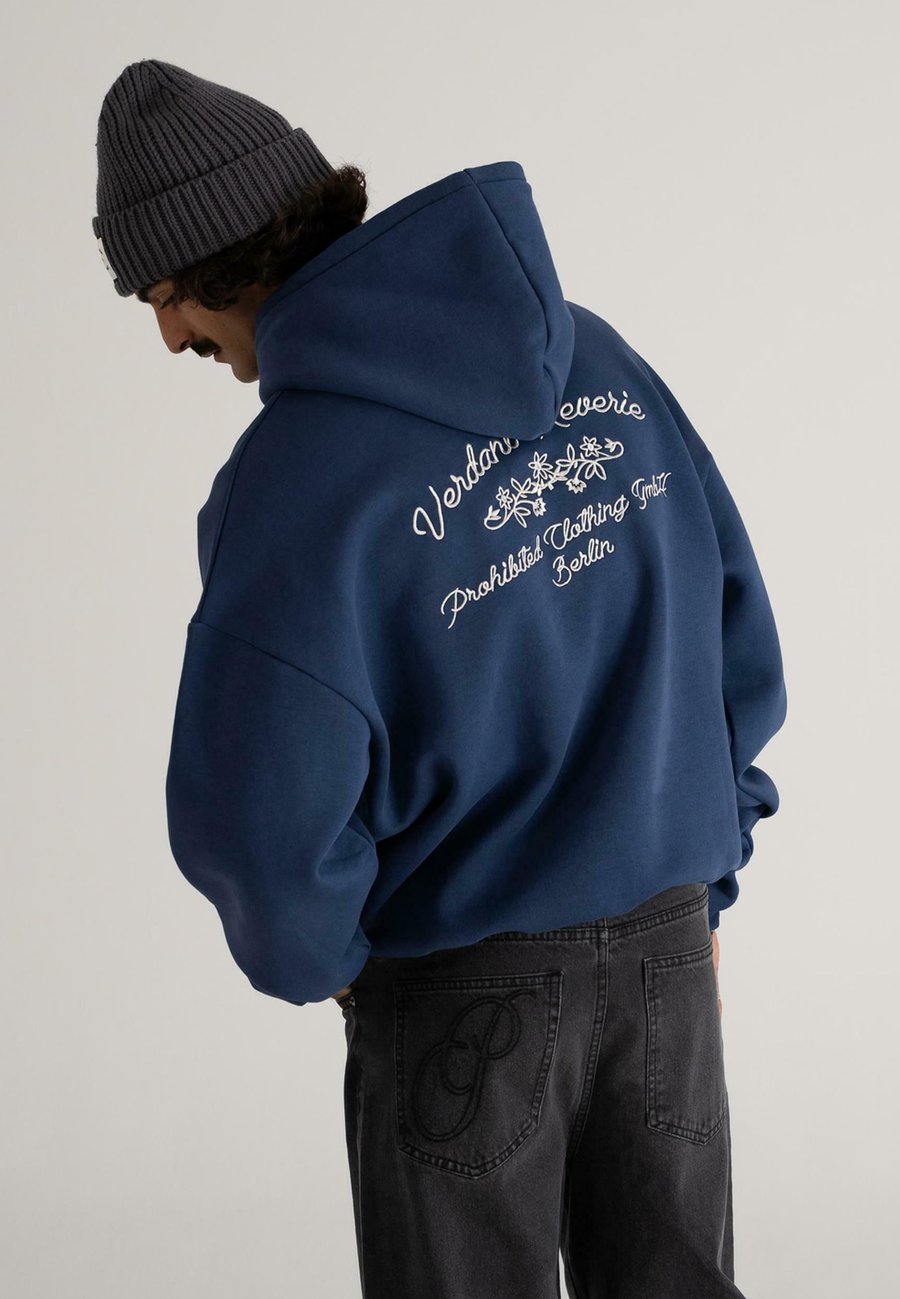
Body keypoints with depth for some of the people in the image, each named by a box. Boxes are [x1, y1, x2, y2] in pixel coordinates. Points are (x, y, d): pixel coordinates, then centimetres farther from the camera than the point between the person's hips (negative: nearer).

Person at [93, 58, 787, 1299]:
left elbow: (256, 824, -23)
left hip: (457, 993, -5)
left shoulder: (292, 482, -22)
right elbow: (735, 641, 3)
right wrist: (699, 895, 12)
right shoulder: (596, 360, -3)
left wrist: (310, 955, -1)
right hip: (664, 951, 5)